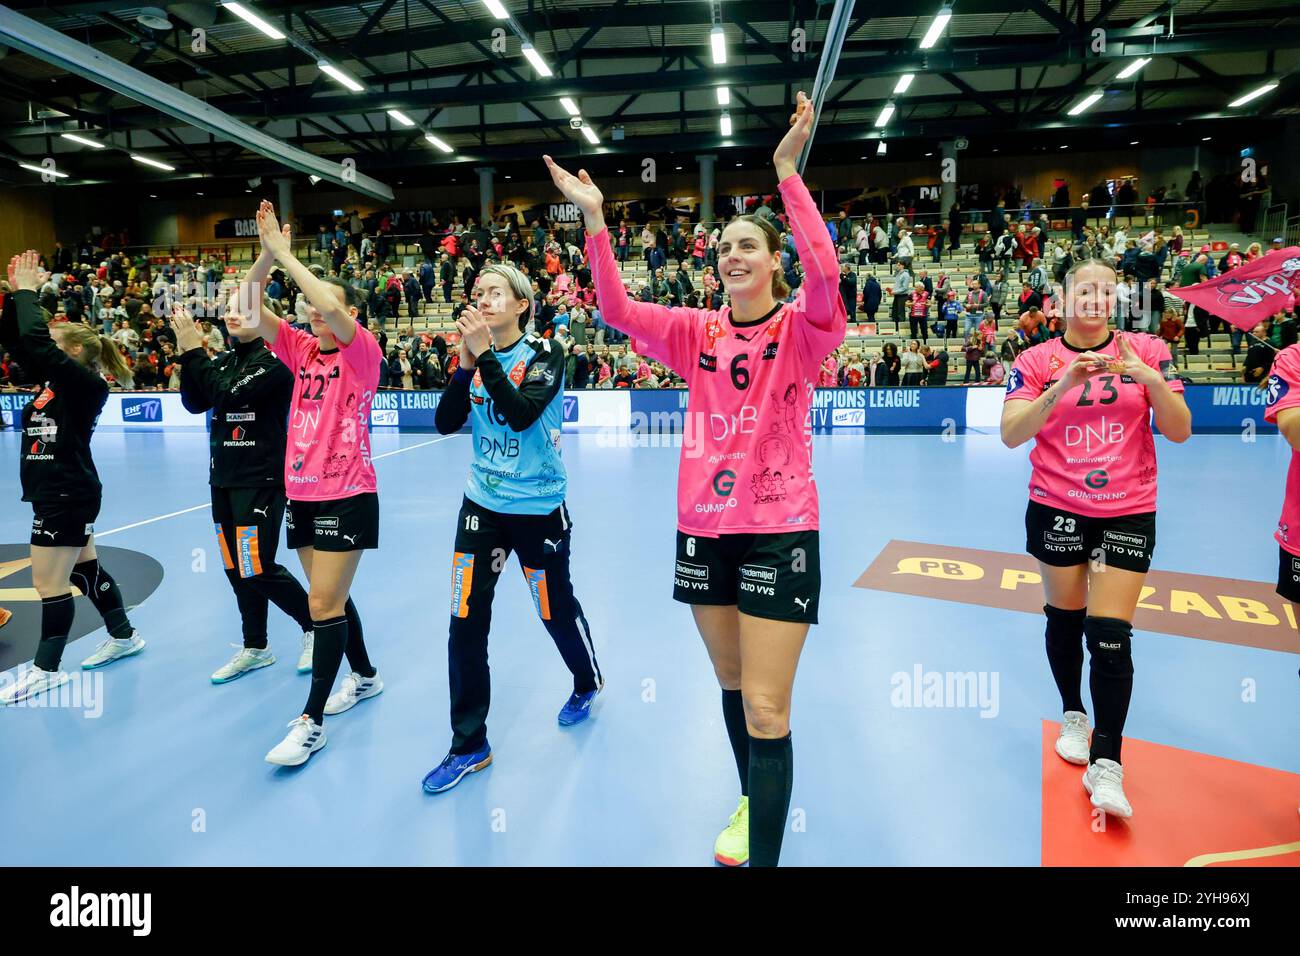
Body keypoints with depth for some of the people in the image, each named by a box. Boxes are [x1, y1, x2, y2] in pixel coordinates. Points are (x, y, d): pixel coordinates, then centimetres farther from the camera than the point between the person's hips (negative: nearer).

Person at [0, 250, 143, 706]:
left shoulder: (85, 383, -14)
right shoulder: (55, 379, 11)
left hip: (68, 495, -10)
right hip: (58, 493, 10)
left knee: (49, 581, -2)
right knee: (85, 569, 17)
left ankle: (46, 669, 9)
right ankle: (123, 636, 30)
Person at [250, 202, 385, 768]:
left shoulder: (362, 351, -7)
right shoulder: (301, 350, 9)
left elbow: (331, 307, -26)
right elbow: (252, 312, 0)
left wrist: (284, 252, -18)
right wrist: (265, 255, -10)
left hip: (347, 497, -7)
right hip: (301, 494, 7)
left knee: (324, 604, -6)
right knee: (331, 598, 16)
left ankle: (312, 721, 4)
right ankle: (365, 676, 36)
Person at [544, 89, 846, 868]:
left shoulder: (802, 328, -5)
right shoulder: (699, 333, 5)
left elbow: (825, 275, -25)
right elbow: (619, 310, -5)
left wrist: (788, 174, -25)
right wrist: (594, 217, -13)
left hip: (780, 529, -4)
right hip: (702, 528, 5)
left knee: (766, 709, -4)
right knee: (731, 685, 20)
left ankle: (764, 856, 11)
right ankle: (753, 804, 43)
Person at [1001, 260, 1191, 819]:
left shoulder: (1146, 351, 2)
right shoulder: (1037, 360, -1)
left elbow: (1179, 431, -3)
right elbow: (1011, 434, -13)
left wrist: (1151, 379, -20)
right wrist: (1061, 387, -25)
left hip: (1128, 511, 0)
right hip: (1057, 508, 0)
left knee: (1111, 634, -5)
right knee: (1065, 618, 12)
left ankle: (1105, 764, 3)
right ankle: (1073, 716, 36)